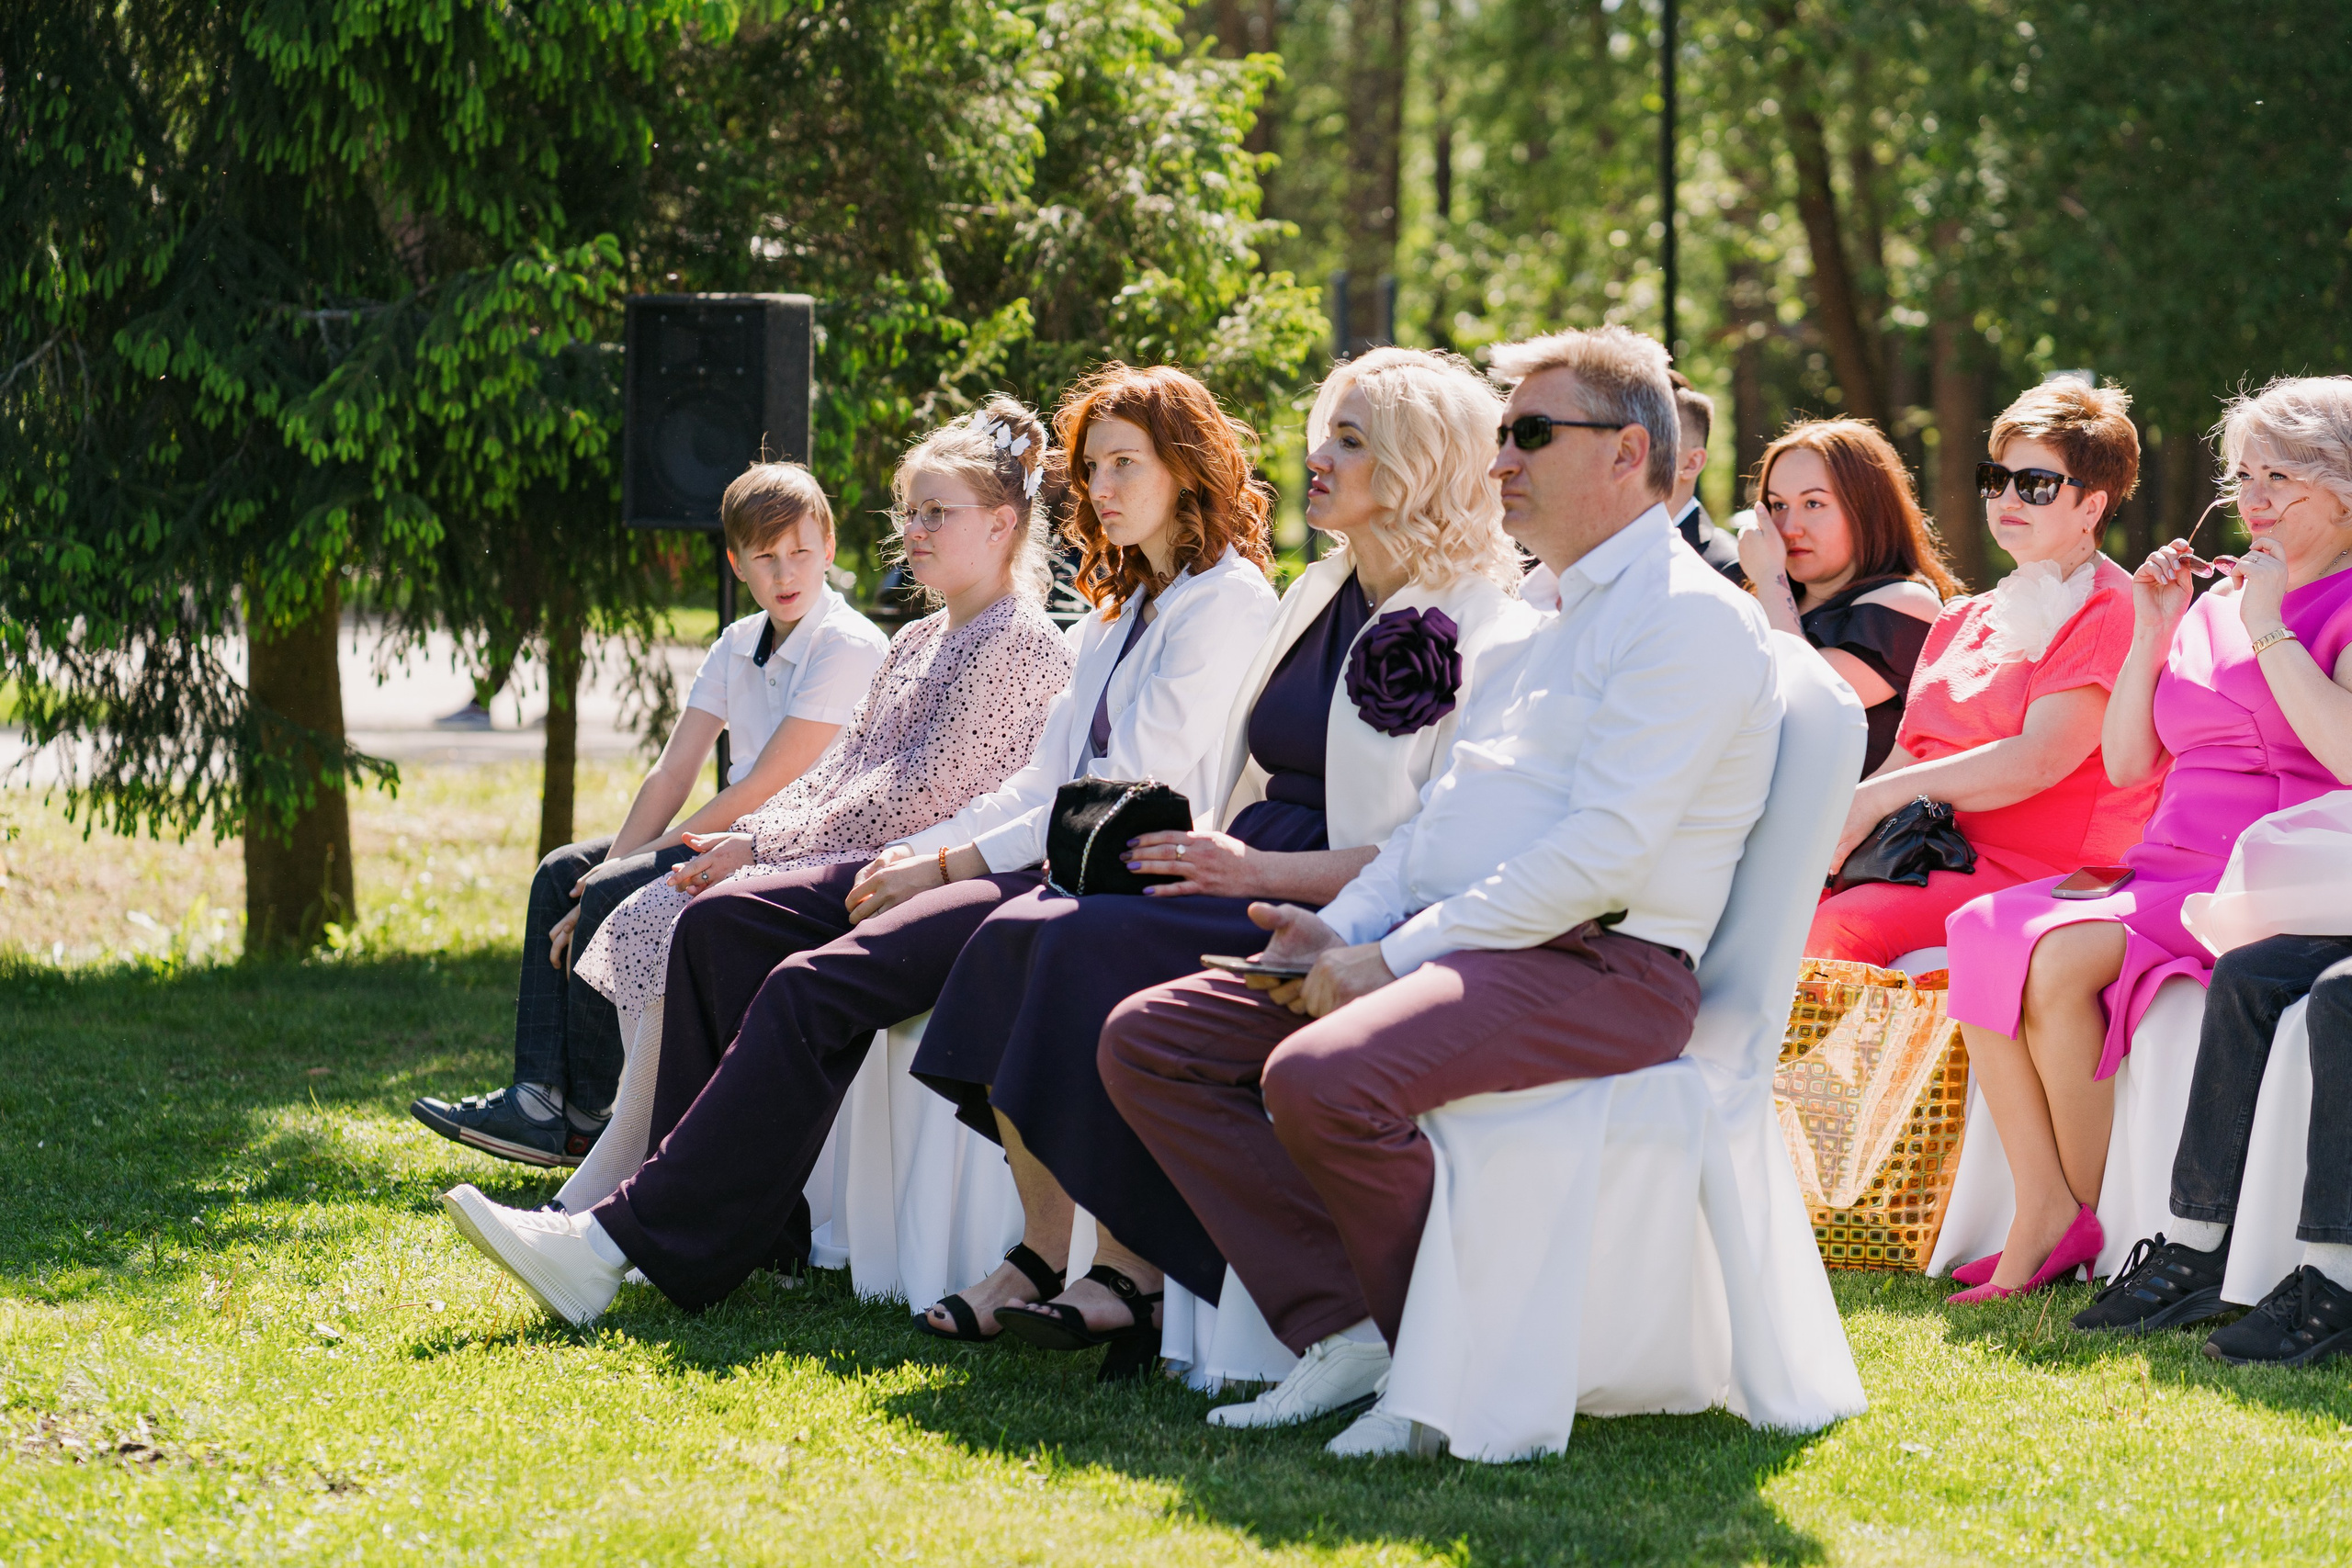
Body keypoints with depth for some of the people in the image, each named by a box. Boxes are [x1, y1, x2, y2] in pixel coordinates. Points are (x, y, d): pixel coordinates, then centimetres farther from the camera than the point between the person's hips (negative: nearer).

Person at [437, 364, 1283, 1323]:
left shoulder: (1225, 600, -5)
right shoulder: (1119, 608, 24)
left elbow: (1136, 801, -13)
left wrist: (949, 865, -11)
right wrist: (925, 850, 4)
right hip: (1041, 859, 10)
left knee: (817, 986, -27)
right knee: (724, 923, -3)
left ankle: (625, 1244, -27)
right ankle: (739, 1224, -10)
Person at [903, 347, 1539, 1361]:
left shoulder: (1483, 631, -8)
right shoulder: (1315, 598, 19)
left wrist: (1259, 871, -20)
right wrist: (1210, 850, 1)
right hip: (1252, 888, 8)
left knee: (1095, 944, -27)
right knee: (1022, 928, -15)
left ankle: (1129, 1272, -19)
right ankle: (1042, 1251, -13)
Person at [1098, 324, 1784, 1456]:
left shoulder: (1691, 617, -8)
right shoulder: (1539, 611, 24)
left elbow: (1605, 850, -18)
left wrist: (1392, 958, -18)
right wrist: (1338, 929, 6)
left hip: (1595, 966, -10)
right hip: (1453, 943, 10)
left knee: (1321, 1077, -35)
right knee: (1147, 1039, -3)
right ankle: (1337, 1333, -8)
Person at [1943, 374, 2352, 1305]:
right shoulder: (2214, 605, 21)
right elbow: (2127, 764, 19)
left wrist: (2267, 630, -12)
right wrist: (2152, 636, 8)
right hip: (2166, 872, 7)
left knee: (2062, 958, -29)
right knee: (1986, 933, -21)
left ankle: (2087, 1225, -13)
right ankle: (2041, 1214, -23)